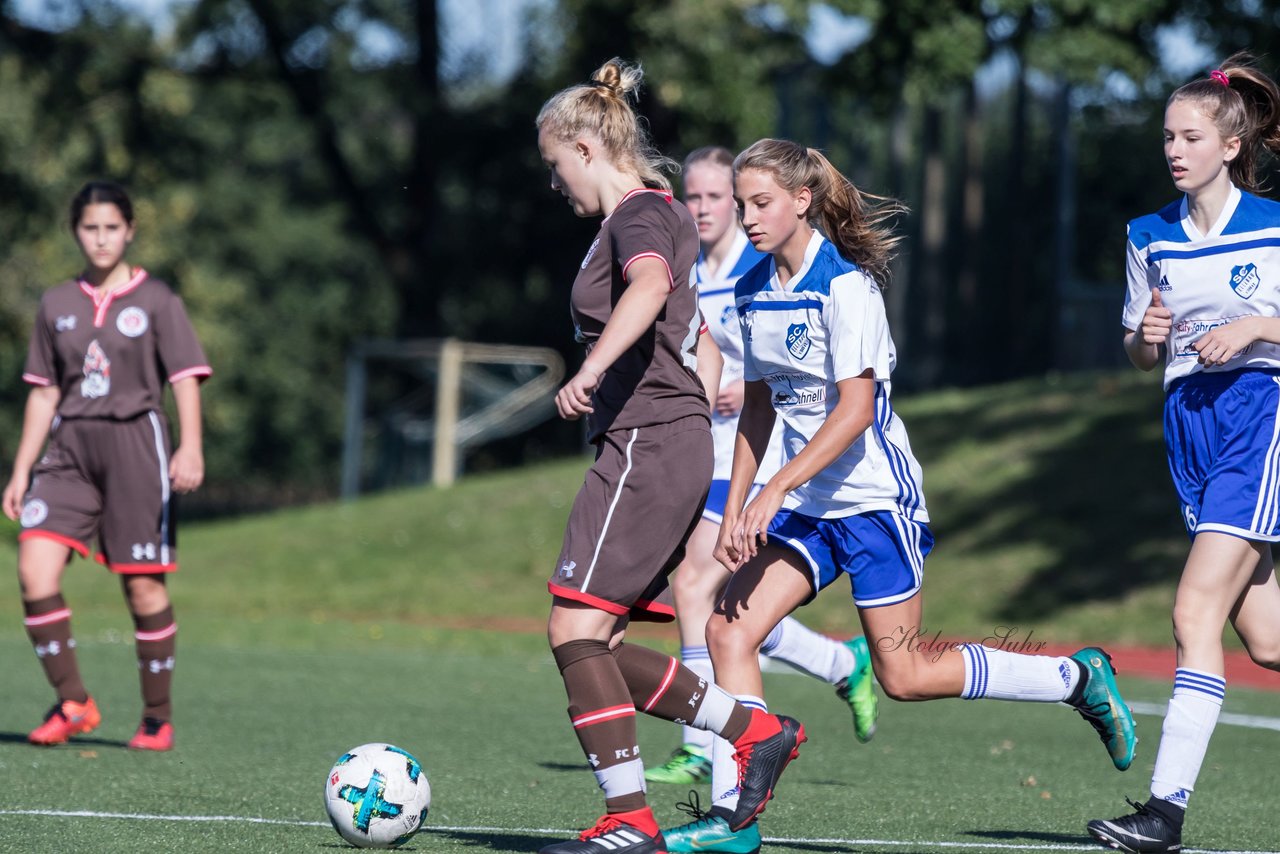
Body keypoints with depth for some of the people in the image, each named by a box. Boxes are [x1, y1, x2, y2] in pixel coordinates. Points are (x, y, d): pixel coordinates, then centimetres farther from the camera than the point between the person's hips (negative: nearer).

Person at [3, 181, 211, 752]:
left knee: (143, 586, -2)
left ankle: (157, 719, 10)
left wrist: (190, 448, -19)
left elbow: (185, 379, -4)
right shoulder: (57, 304, 13)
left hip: (135, 446, -3)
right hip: (68, 452, 3)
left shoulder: (156, 301, 2)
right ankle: (72, 704, -6)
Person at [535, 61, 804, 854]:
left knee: (576, 629, -11)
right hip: (671, 448, 10)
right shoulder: (658, 211, 21)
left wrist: (592, 370, -47)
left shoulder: (638, 214, -11)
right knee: (597, 646, 6)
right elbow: (688, 323, 34)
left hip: (648, 446, -10)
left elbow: (650, 286, -35)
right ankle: (756, 731, 9)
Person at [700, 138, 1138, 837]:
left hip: (875, 497, -7)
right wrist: (735, 507, 10)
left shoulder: (845, 283, -17)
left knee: (904, 677, -4)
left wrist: (775, 492, -27)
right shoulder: (752, 292, 7)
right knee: (728, 628, -10)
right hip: (807, 504, 7)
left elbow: (855, 410, -22)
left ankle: (1077, 678, 14)